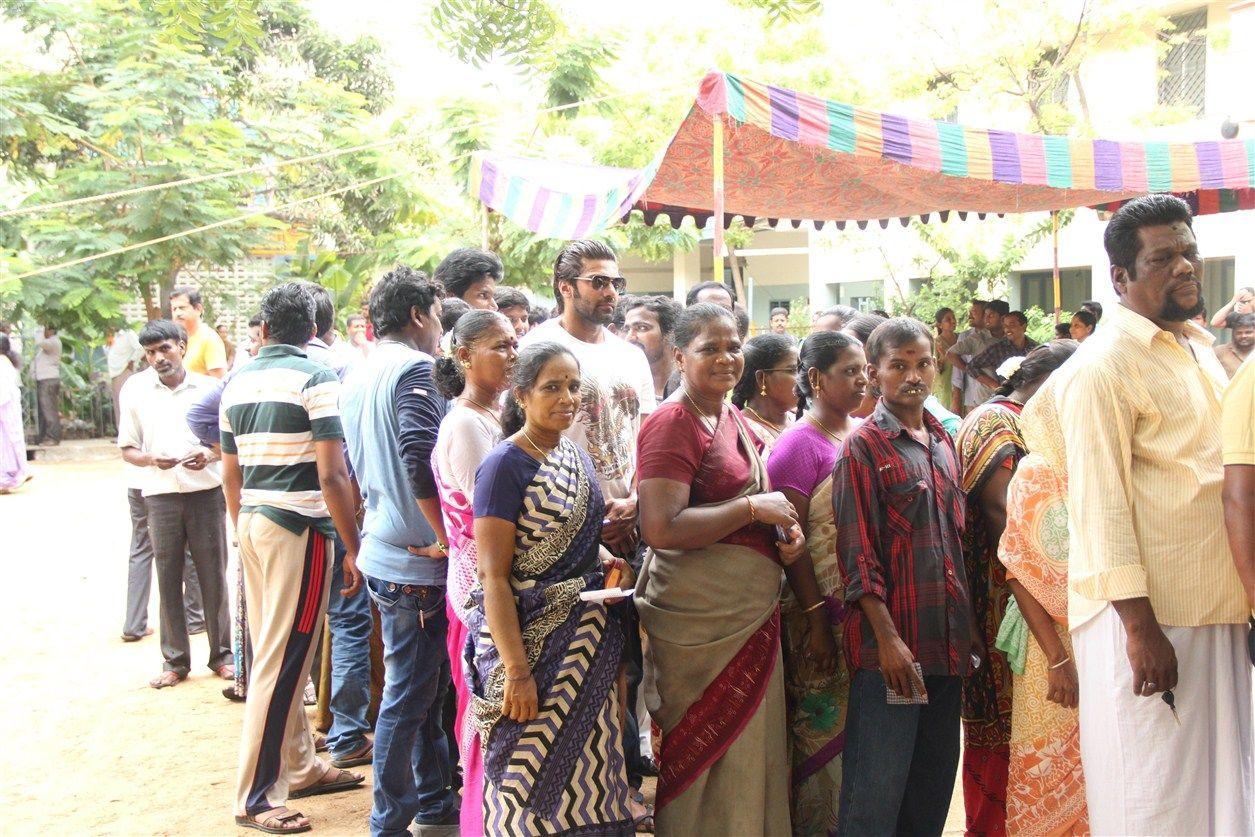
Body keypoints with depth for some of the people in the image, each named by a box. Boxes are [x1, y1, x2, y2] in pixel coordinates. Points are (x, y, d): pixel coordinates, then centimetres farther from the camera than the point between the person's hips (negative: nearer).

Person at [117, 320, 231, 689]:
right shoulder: (134, 390, 5)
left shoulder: (207, 387, 2)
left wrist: (210, 455, -12)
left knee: (213, 575, 4)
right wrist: (152, 459, -13)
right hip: (160, 495, 1)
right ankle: (175, 660, 16)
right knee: (168, 577, 5)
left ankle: (221, 654, 16)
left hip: (206, 492, -1)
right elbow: (127, 449, 8)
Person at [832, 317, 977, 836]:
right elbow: (857, 553, -11)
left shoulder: (943, 442, 14)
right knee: (877, 794, -2)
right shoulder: (863, 446, -6)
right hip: (892, 646, -7)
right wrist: (888, 639, -17)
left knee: (933, 791, 15)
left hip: (949, 644, 7)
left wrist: (969, 631, 14)